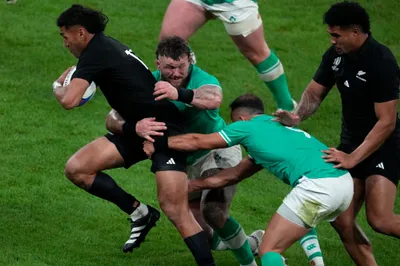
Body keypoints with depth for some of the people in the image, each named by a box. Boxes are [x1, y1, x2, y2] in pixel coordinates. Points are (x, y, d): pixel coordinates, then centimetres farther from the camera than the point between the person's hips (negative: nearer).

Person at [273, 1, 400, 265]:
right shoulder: (336, 55, -1)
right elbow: (315, 93, 11)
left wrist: (353, 158, -27)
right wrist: (297, 116, -11)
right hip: (352, 143, 7)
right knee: (343, 221, -1)